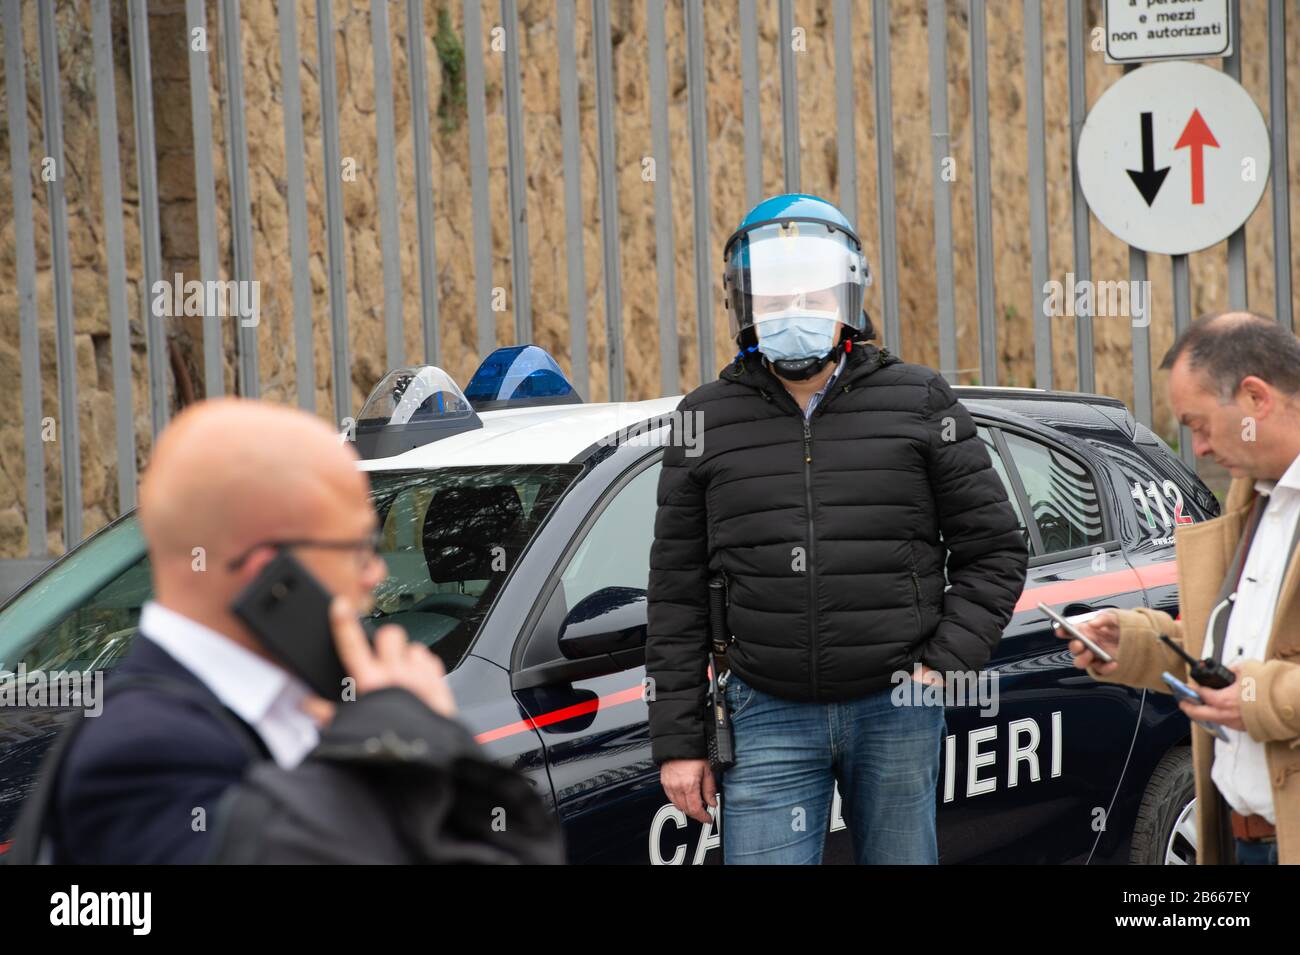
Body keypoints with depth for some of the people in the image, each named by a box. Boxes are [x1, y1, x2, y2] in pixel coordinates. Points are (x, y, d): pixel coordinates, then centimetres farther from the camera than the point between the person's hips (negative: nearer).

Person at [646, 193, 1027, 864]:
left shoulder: (917, 402, 3)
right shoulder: (707, 421, 5)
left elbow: (993, 549, 7)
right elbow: (677, 595, 6)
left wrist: (944, 663, -6)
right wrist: (677, 742, 2)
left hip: (896, 713, 0)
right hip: (769, 720, 0)